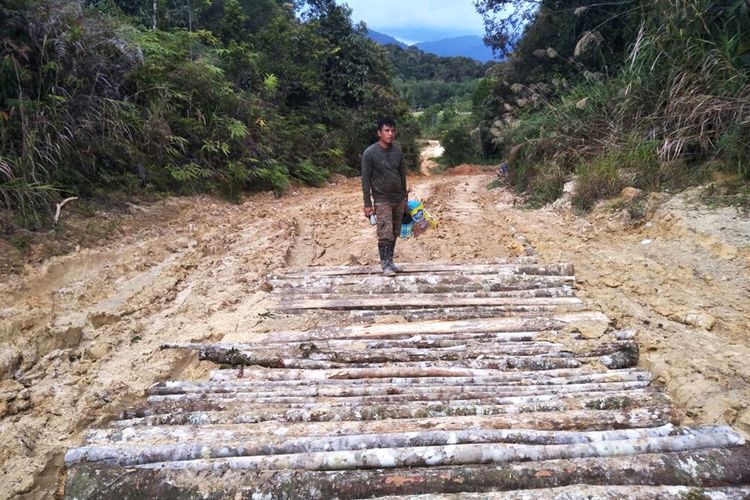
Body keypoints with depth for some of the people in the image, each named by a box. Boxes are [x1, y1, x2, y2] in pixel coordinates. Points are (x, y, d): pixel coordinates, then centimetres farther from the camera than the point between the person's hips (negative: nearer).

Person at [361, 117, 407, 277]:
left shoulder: (398, 151, 5)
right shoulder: (370, 153, -11)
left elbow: (402, 175, 13)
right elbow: (366, 179, -10)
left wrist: (405, 198, 14)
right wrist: (368, 204, -13)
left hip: (398, 199, 5)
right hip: (382, 200, -5)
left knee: (394, 234, 8)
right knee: (385, 234, -9)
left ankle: (390, 261, 21)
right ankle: (385, 264, 5)